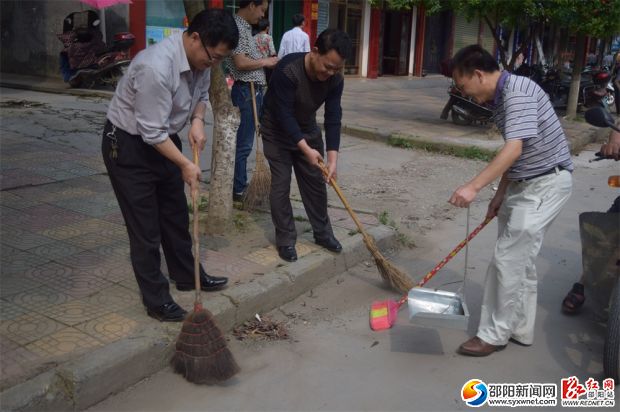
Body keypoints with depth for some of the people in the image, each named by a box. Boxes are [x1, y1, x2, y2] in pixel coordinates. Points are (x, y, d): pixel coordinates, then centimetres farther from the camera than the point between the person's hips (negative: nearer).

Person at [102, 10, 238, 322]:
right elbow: (152, 132, -29)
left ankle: (187, 276, 36)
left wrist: (197, 121, -9)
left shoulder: (200, 58, -8)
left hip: (163, 140, 8)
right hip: (128, 145, -8)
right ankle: (157, 301, 11)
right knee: (145, 227, -2)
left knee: (176, 214, 18)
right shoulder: (156, 67, -34)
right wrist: (185, 165, -19)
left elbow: (201, 94, 11)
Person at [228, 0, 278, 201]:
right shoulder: (238, 27, -14)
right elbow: (240, 63, -23)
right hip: (245, 91, -10)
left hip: (253, 90, 10)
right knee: (243, 143, -4)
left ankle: (240, 184, 24)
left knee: (245, 141, 15)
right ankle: (238, 190, 3)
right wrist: (265, 62, -10)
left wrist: (266, 61, 9)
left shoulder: (245, 27, 16)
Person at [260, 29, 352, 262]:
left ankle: (322, 233, 22)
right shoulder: (288, 70, -34)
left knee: (316, 181, 8)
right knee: (281, 184, -5)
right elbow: (284, 115, -31)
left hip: (307, 129, 5)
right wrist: (306, 149, -33)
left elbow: (333, 118, -17)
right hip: (277, 131, -5)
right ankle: (285, 240, 6)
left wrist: (332, 157, -25)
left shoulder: (335, 79, -17)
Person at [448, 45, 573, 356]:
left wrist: (474, 186, -40)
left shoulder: (518, 91, -21)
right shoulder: (500, 98, 10)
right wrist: (500, 194, 19)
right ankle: (520, 329, 27)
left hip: (546, 184, -10)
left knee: (507, 259, -7)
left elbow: (514, 149, -33)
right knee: (520, 259, 15)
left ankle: (494, 334, 5)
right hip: (524, 184, 10)